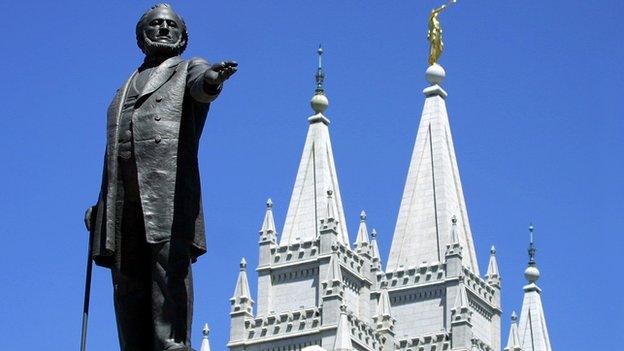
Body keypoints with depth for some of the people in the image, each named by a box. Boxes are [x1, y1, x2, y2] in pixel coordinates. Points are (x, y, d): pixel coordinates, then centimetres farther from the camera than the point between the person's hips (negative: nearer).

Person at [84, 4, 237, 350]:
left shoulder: (188, 69, 18)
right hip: (123, 198, 5)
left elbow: (201, 84, -9)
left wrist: (213, 78, -35)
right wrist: (100, 206, 17)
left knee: (169, 267, -19)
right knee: (127, 282, -5)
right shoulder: (125, 90, 33)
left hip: (168, 187, -5)